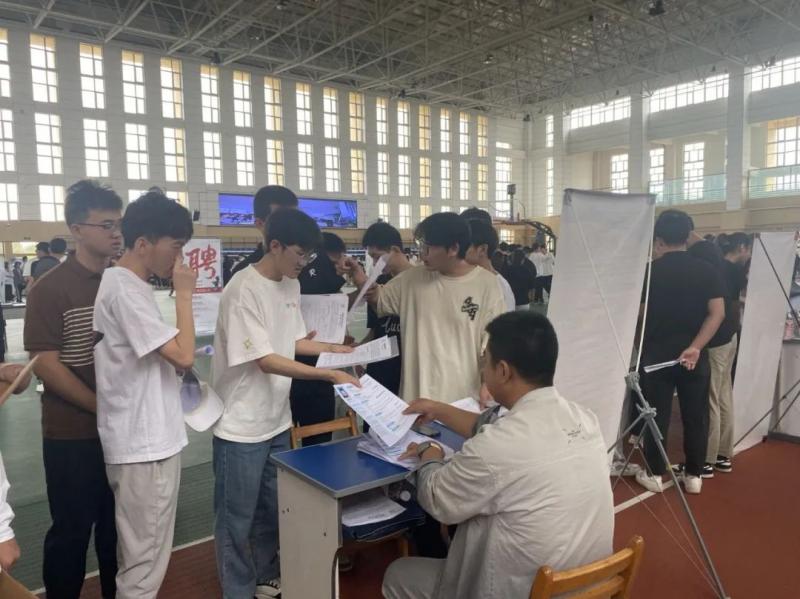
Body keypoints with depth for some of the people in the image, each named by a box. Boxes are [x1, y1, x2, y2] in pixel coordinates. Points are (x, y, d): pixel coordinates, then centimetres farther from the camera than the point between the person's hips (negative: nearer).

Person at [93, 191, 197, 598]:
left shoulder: (126, 284, 10)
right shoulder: (124, 291, -20)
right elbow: (183, 355, -24)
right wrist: (184, 294, -16)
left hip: (145, 438, 10)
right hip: (144, 444, -10)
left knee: (139, 553, 22)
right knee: (145, 560, 4)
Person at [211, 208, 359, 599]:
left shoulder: (290, 285, 4)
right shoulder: (244, 290, -21)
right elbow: (266, 360, -24)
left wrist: (336, 349, 4)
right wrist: (331, 375, -25)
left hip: (277, 420, 8)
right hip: (241, 425, -8)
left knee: (273, 509, 21)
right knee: (238, 519, 10)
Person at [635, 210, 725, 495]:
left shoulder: (650, 271, -4)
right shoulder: (707, 270, -1)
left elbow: (639, 312, 3)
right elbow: (717, 313, -10)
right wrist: (696, 347, -12)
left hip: (657, 353, -1)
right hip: (694, 356, 1)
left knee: (657, 416, 7)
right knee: (695, 416, 11)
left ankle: (654, 474, 14)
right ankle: (694, 475, 20)